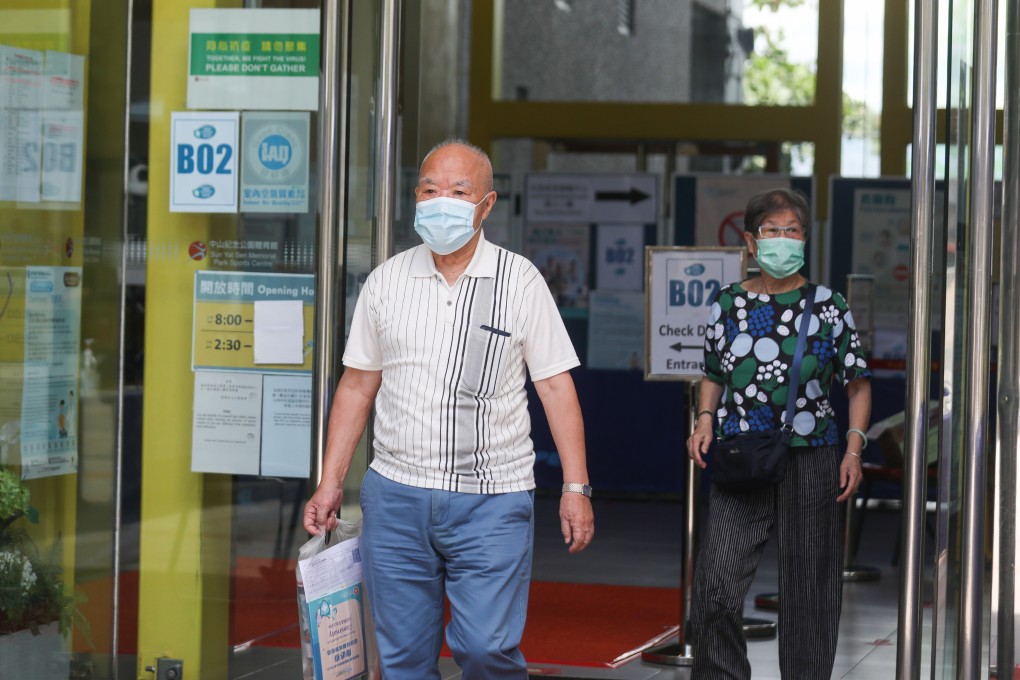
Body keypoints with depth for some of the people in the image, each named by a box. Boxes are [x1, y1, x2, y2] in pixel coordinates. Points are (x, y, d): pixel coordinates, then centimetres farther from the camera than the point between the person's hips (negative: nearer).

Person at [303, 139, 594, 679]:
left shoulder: (519, 281, 1)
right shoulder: (386, 281, 8)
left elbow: (556, 386, 0)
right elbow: (357, 385, 13)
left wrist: (576, 488, -6)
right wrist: (330, 484, 8)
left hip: (492, 500, -3)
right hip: (395, 493, 3)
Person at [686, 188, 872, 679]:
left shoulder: (828, 306, 2)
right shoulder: (728, 303, 6)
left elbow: (858, 383, 8)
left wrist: (854, 448, -3)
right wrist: (705, 419, 2)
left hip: (810, 461, -1)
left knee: (807, 588, 4)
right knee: (716, 586, -10)